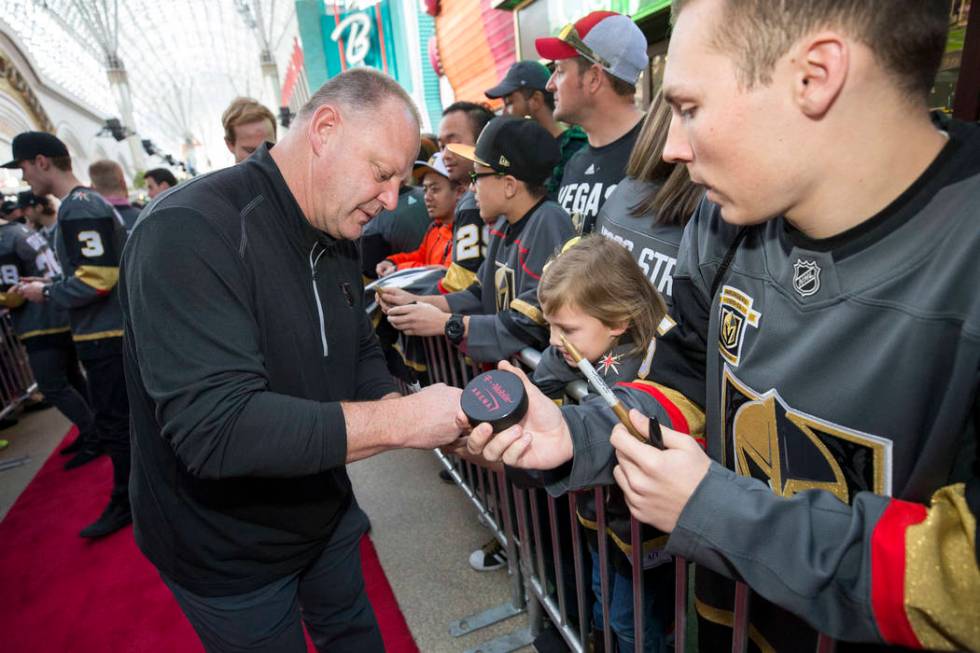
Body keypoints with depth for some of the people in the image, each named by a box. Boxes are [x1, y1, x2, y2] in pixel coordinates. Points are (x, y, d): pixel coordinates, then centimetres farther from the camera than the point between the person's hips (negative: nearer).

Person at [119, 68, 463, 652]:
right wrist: (400, 421, -35)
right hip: (228, 552, -6)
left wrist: (400, 411, -14)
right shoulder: (191, 232, -28)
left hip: (325, 512, 7)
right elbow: (215, 427, -36)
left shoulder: (337, 238, -1)